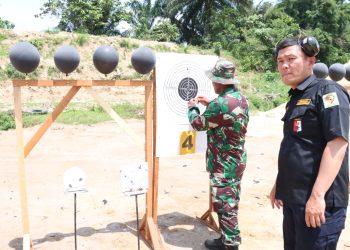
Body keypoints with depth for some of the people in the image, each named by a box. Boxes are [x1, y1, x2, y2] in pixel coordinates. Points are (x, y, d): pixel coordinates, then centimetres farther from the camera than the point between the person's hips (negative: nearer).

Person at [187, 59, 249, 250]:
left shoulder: (220, 103, -25)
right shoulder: (241, 99, 3)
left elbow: (198, 124, -11)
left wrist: (192, 107, 8)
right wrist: (210, 104, 18)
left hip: (223, 164, -9)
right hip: (238, 160, 9)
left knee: (224, 205, 4)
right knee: (231, 203, 19)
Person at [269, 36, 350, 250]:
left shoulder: (327, 91, -11)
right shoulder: (295, 98, 15)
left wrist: (317, 195, -25)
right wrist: (280, 185, 21)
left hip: (319, 201, -9)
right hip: (293, 198, 9)